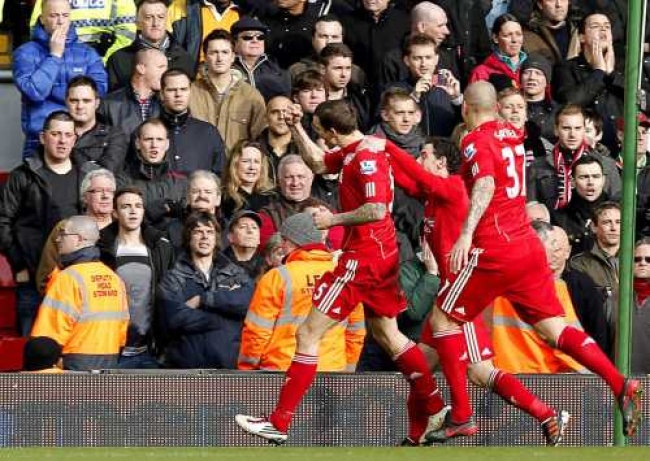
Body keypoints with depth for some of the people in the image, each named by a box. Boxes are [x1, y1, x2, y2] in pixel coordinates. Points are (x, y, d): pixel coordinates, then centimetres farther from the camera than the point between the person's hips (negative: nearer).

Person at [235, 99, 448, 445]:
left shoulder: (366, 157, -18)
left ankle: (279, 423, -5)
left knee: (308, 334, -6)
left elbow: (376, 210, -27)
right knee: (386, 333, 20)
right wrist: (297, 129, 19)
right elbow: (318, 163, 29)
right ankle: (436, 409, 18)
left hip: (363, 257, -10)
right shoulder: (351, 152, 10)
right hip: (382, 256, 10)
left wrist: (334, 219, -18)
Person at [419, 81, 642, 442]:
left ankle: (461, 416, -1)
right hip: (529, 247, 7)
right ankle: (621, 385, -14)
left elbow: (485, 184, -27)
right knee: (554, 327, 5)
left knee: (442, 319, 6)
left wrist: (466, 233, -39)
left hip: (494, 253, -7)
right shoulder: (512, 134, 13)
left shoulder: (476, 141, -8)